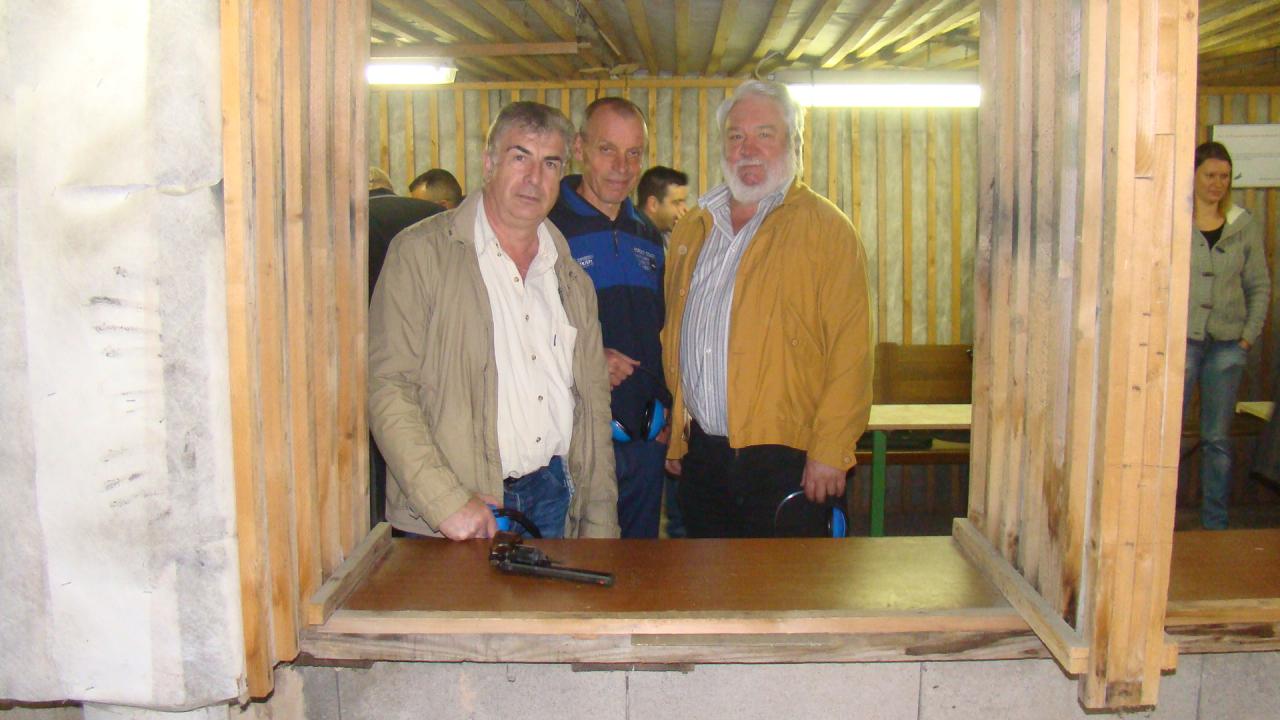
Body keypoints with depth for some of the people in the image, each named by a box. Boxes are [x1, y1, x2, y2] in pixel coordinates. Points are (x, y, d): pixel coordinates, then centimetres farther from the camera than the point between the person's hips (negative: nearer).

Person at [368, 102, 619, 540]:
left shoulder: (571, 277, 13)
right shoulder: (421, 253, -4)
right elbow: (388, 389, -11)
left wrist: (600, 528, 10)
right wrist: (446, 502, -18)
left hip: (554, 499, 5)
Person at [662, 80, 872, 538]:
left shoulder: (826, 230, -4)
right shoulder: (692, 231, 14)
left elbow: (851, 351, -10)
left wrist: (828, 452, -15)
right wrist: (676, 439, 15)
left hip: (784, 460, -5)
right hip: (702, 455, 5)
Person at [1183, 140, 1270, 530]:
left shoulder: (1245, 227, 8)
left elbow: (1260, 286, 13)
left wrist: (1249, 335, 3)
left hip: (1227, 344, 3)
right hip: (1181, 338, -3)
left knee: (1218, 438, 8)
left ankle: (1215, 524, 17)